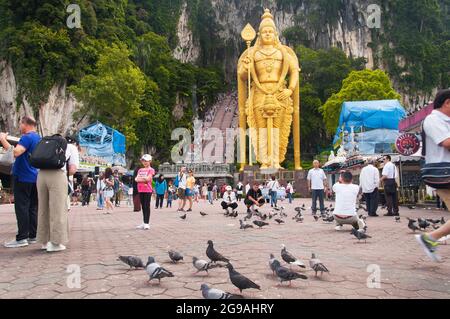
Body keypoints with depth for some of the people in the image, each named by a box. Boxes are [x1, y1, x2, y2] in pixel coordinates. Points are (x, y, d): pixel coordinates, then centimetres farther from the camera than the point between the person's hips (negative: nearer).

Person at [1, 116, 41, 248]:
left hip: (23, 178, -9)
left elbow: (15, 152, -27)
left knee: (21, 208, -6)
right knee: (32, 208, 9)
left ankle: (22, 238, -5)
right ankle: (32, 236, 13)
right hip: (34, 178, 9)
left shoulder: (27, 137, -14)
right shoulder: (38, 138, 15)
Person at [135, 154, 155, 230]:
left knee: (147, 206, -7)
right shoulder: (140, 170, 17)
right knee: (143, 206, 10)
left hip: (148, 190, -6)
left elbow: (148, 179, -13)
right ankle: (144, 223, 16)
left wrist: (140, 178, -2)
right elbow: (136, 179, 5)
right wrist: (144, 179, -9)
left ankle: (147, 223, -5)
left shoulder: (151, 170, 0)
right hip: (141, 190, 6)